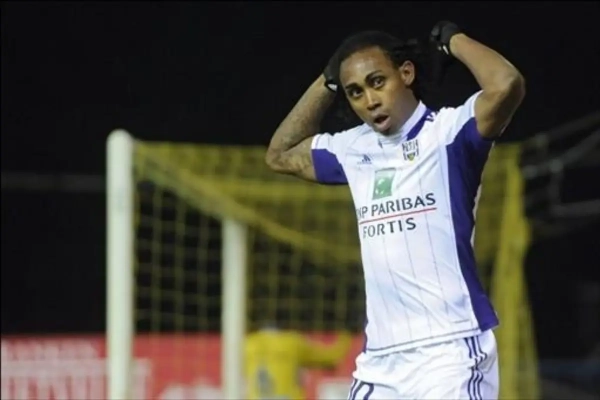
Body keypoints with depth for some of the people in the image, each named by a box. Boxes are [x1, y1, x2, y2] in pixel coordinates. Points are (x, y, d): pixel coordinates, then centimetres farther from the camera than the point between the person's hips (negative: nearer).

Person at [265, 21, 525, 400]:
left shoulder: (447, 131, -5)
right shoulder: (354, 150, 15)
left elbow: (507, 85, -23)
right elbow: (281, 155, 31)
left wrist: (453, 39, -6)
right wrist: (328, 82, 21)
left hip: (450, 353, -7)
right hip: (380, 359, 7)